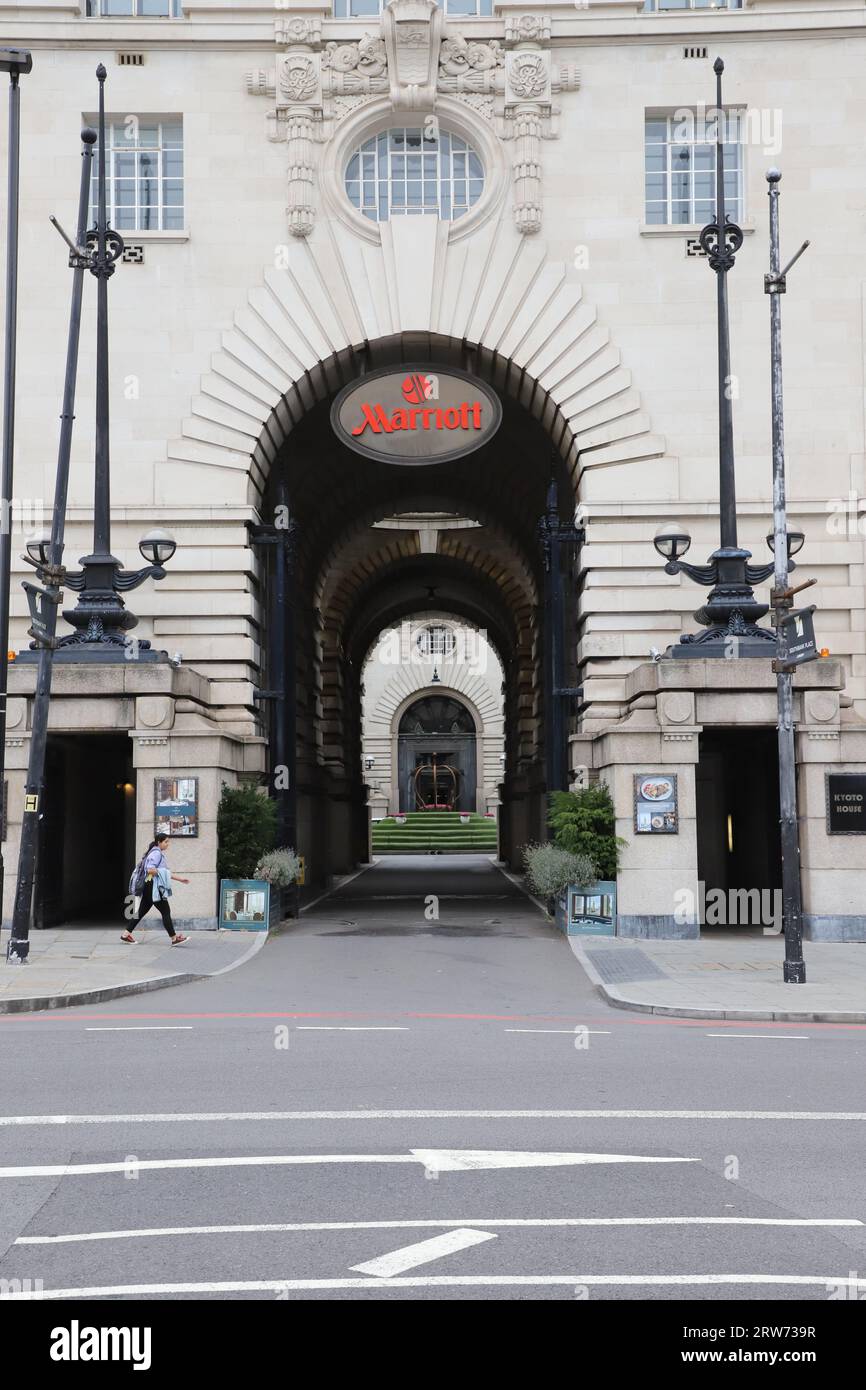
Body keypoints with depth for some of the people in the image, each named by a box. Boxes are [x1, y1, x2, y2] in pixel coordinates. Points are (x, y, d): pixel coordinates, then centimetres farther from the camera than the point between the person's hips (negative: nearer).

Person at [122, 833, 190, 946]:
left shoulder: (160, 854, 20)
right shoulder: (156, 853, -13)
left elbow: (165, 873, 25)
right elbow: (150, 870, -24)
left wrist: (179, 879, 23)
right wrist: (161, 872, -11)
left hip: (149, 889, 10)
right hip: (153, 887, -10)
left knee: (142, 911, 11)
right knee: (166, 912, -6)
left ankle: (126, 934, 14)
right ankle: (174, 938, -3)